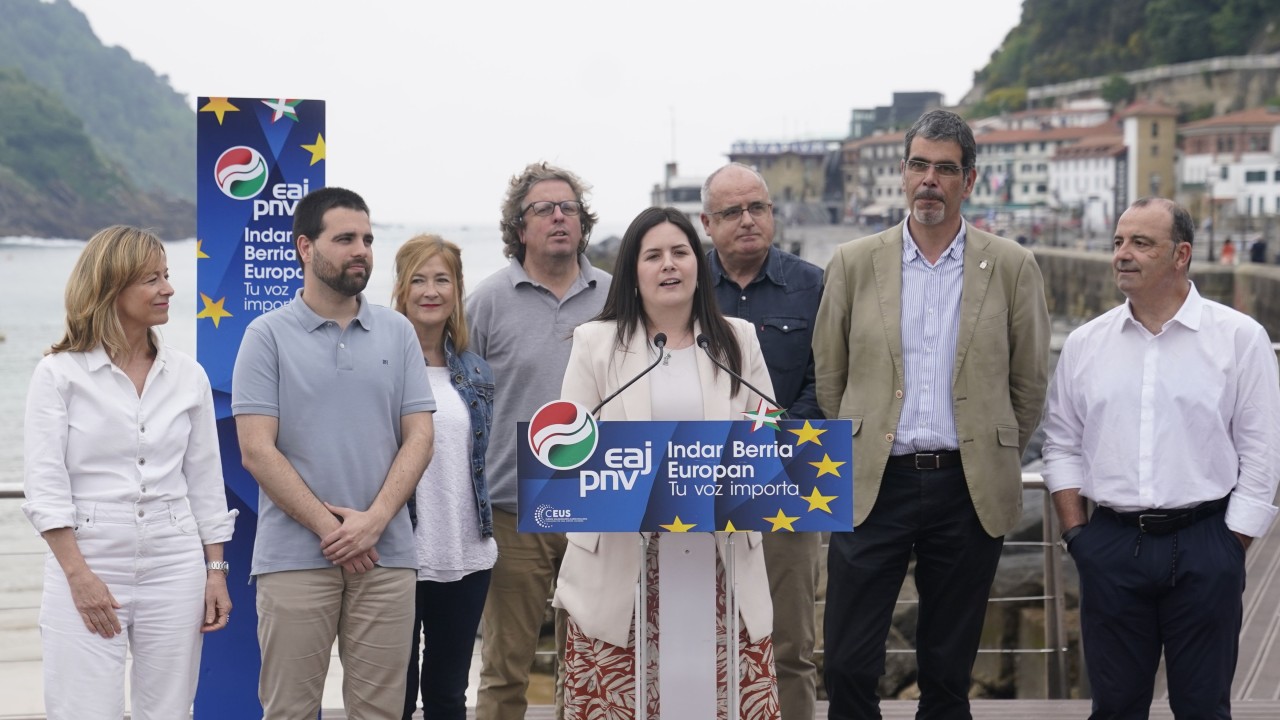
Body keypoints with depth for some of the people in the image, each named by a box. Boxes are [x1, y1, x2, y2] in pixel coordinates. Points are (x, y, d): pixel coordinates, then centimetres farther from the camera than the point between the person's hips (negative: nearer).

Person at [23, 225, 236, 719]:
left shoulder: (188, 377, 9)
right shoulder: (59, 374, -1)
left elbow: (205, 483, 12)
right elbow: (44, 486, -6)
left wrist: (216, 571, 7)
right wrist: (79, 575, -13)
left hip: (175, 566, 3)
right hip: (87, 562, -3)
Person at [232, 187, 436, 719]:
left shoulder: (397, 332, 9)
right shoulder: (268, 335, 0)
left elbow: (418, 437, 5)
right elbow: (257, 450, -5)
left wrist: (374, 520, -9)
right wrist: (328, 527, -10)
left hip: (387, 555, 3)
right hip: (295, 556, -2)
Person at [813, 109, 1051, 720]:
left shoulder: (1011, 267, 3)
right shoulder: (854, 263, 4)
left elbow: (1029, 383, 9)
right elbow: (828, 376, 11)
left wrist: (994, 458, 11)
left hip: (968, 489, 0)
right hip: (873, 485, 0)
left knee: (947, 670, 8)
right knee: (849, 667, -2)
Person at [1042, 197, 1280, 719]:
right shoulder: (1085, 343, 7)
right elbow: (1062, 445, 13)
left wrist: (1232, 548, -5)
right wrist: (1076, 534, 5)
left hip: (1204, 546, -3)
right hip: (1110, 544, 3)